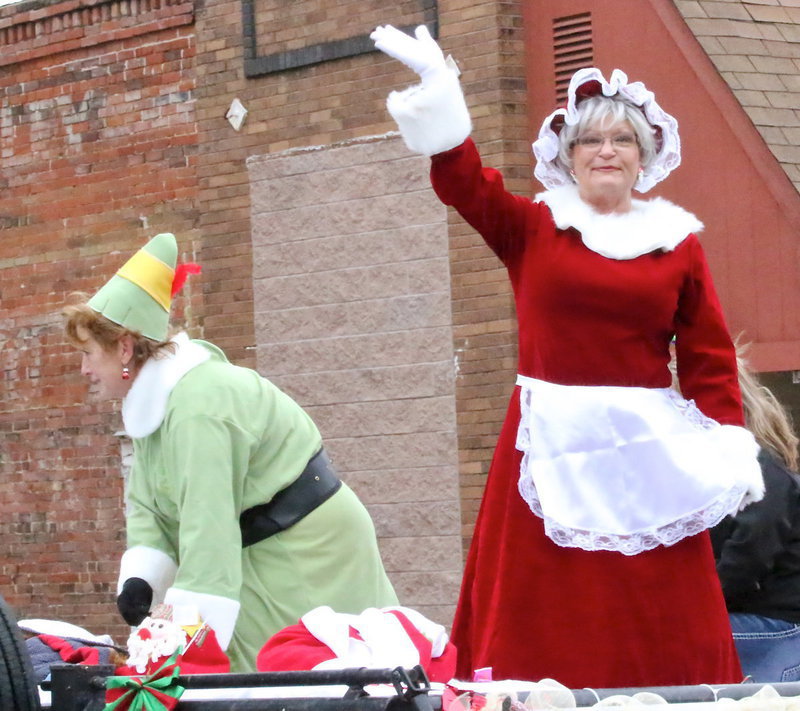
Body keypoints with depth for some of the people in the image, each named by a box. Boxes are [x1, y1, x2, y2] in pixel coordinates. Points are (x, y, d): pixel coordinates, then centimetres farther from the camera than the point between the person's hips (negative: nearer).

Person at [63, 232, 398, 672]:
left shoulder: (198, 408, -26)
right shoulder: (150, 402, 6)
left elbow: (209, 526, -32)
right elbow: (147, 507, 6)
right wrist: (137, 581, -13)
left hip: (308, 558, -10)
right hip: (261, 556, 10)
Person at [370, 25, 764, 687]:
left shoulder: (679, 244, 8)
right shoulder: (533, 228, 7)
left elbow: (709, 359, 6)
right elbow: (465, 183, -8)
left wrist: (730, 446, -4)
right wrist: (439, 103, -23)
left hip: (647, 450, 1)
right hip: (551, 447, 0)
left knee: (658, 632, 0)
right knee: (546, 630, -1)